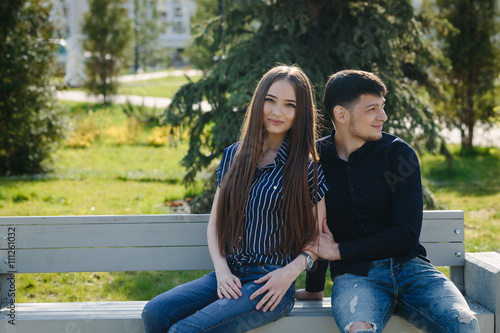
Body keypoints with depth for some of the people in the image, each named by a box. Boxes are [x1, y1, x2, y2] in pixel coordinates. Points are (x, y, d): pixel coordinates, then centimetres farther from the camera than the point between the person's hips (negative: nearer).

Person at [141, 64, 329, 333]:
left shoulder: (306, 168, 0)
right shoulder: (234, 155, 12)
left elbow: (319, 235, 4)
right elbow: (215, 223, 14)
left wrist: (292, 270, -14)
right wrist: (222, 270, -2)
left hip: (269, 283, -5)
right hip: (228, 277, 5)